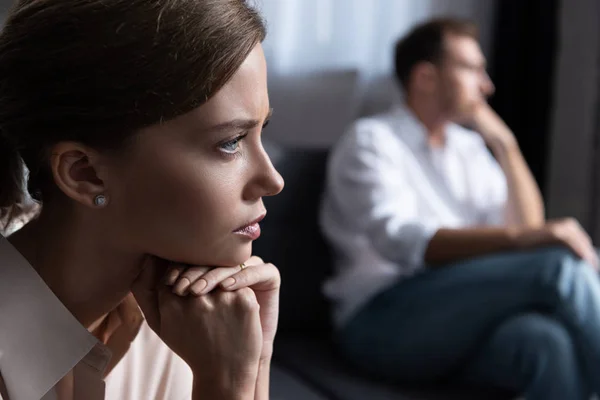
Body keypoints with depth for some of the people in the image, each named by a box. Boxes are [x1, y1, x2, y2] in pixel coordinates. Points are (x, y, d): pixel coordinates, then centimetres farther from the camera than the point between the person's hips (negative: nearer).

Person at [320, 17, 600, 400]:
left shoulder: (470, 147, 22)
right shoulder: (370, 139, 1)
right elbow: (400, 241, -18)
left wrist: (503, 142, 6)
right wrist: (521, 237, -30)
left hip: (467, 318, 6)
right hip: (383, 320, -5)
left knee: (548, 341, -33)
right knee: (558, 264, -27)